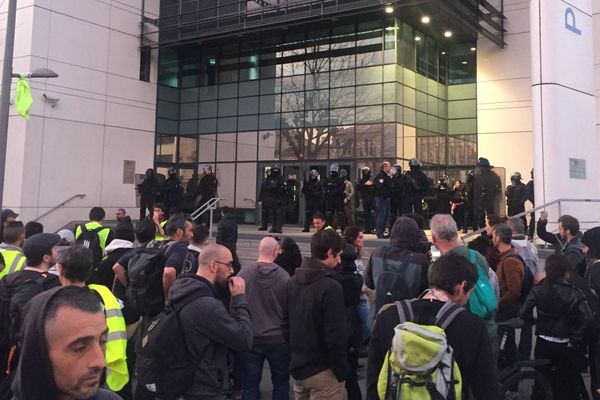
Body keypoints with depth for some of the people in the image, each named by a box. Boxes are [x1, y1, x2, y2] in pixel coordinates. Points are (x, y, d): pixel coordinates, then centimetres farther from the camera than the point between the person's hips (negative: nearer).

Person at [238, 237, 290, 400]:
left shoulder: (243, 273, -11)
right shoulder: (284, 276, -14)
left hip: (250, 338, 1)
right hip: (278, 338, -1)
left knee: (250, 384, 11)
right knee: (281, 383, 16)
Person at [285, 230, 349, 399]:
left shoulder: (294, 281, 4)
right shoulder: (330, 287, -21)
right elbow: (335, 336, -21)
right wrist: (342, 371, -9)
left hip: (297, 367, 8)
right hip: (323, 372, -7)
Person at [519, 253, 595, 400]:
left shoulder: (537, 290, -6)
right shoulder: (573, 293, -15)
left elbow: (523, 313, -9)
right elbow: (588, 320, -25)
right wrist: (576, 340, -13)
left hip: (542, 344, 3)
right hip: (565, 346, -3)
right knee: (569, 387, 14)